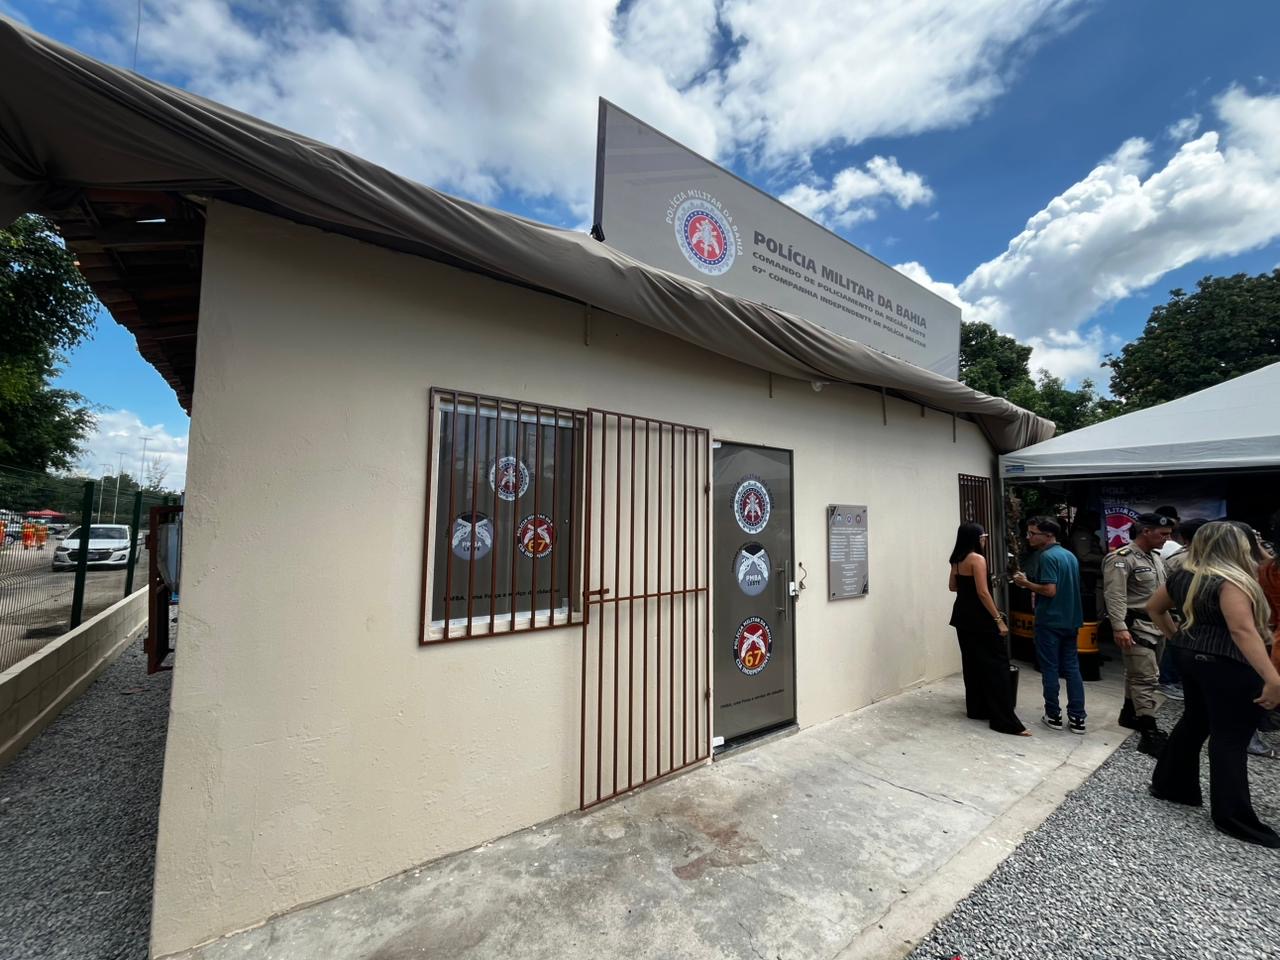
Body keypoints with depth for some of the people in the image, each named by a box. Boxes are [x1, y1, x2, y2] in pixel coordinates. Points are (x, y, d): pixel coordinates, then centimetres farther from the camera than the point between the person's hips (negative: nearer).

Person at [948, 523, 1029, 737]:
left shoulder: (957, 560, 9)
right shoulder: (977, 559, -16)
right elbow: (983, 593, -20)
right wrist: (999, 619, -18)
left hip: (963, 616, 9)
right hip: (979, 618, -9)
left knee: (972, 662, 16)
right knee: (995, 665, -5)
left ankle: (976, 709, 24)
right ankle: (1005, 721, -3)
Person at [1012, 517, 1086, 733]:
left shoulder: (1046, 556, -17)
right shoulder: (1070, 555, 11)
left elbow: (1050, 590, -23)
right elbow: (1065, 588, 18)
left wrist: (1026, 583, -10)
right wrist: (1032, 585, 18)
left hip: (1050, 621, -8)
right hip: (1071, 620, 8)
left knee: (1050, 669, 3)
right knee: (1072, 668, 12)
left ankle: (1054, 716, 12)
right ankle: (1077, 719, 15)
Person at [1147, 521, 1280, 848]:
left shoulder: (1184, 576, 6)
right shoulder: (1230, 581, -19)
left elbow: (1153, 607, 16)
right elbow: (1243, 631, -27)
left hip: (1193, 657, 8)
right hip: (1227, 666, -7)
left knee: (1195, 721, 19)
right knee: (1230, 738, 0)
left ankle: (1168, 784, 28)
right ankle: (1232, 817, 10)